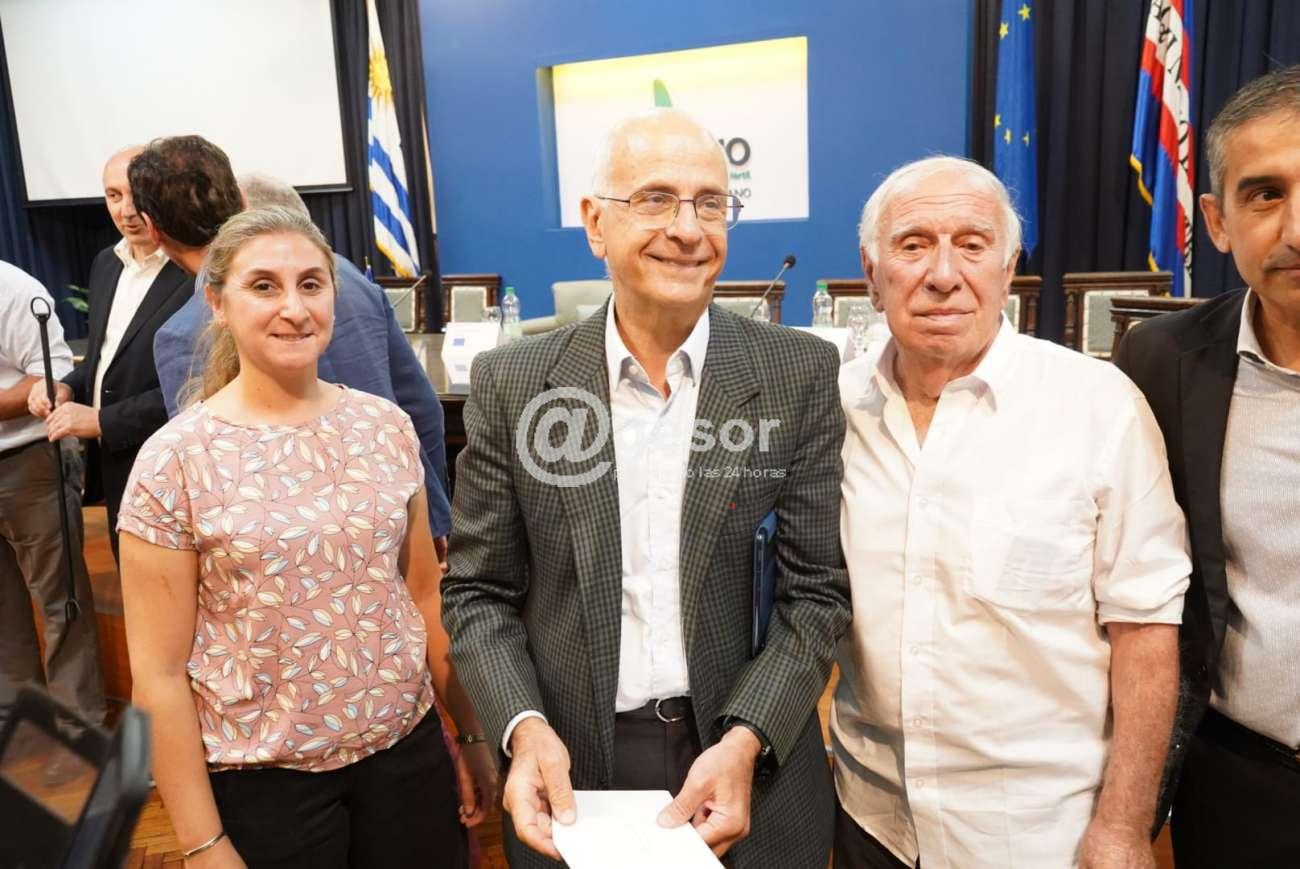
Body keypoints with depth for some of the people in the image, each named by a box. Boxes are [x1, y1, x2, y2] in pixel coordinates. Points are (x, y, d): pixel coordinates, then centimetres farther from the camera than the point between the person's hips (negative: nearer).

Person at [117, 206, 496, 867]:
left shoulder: (386, 426, -4)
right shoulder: (174, 461, -12)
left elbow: (425, 595, 5)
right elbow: (159, 674, -8)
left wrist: (472, 735, 8)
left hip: (407, 747, 3)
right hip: (261, 778, -2)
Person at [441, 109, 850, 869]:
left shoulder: (801, 374, -7)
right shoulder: (513, 383, -5)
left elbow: (819, 587, -6)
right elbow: (478, 590, -1)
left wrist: (745, 741, -17)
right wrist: (524, 729, -16)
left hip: (752, 775, 0)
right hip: (570, 775, 1)